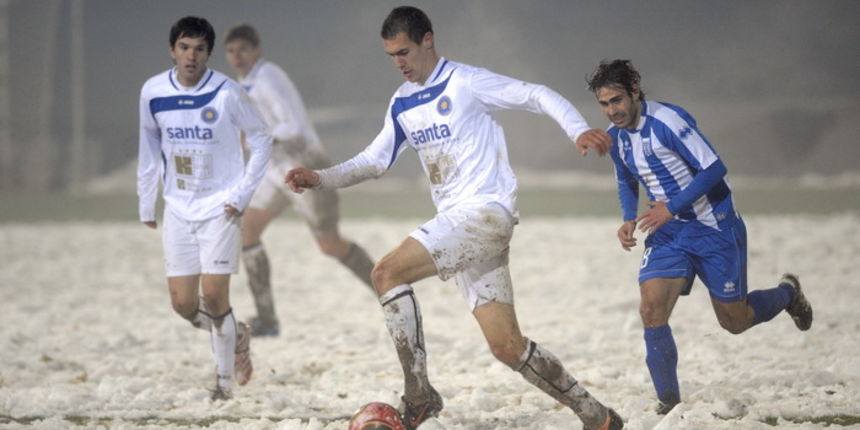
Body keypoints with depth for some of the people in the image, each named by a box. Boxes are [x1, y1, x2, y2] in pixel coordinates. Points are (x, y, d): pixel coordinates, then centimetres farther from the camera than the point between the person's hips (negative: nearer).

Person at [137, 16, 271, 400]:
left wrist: (243, 193, -7)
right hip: (178, 210, 4)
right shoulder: (153, 93, -3)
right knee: (183, 304, 0)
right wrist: (146, 203, 13)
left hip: (220, 208, -4)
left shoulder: (227, 93, -12)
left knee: (214, 296, -12)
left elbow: (261, 140, -1)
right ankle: (236, 337, 29)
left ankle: (225, 378, 5)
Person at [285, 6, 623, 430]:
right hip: (454, 221, 8)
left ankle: (418, 394, -18)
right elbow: (374, 159, 23)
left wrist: (579, 129, -20)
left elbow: (537, 96, -5)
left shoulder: (465, 83, -5)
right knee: (506, 344, 1)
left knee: (387, 272, -20)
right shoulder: (402, 105, 17)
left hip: (486, 210, -8)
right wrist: (320, 178, 9)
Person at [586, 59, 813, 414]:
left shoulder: (667, 121, -22)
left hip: (713, 228, -6)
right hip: (668, 233, 6)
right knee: (651, 311, -15)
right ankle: (669, 402, -5)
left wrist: (672, 207, -27)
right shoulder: (615, 137, 2)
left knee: (734, 322, 5)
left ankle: (787, 293, 38)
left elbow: (713, 168, -23)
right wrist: (629, 220, 1)